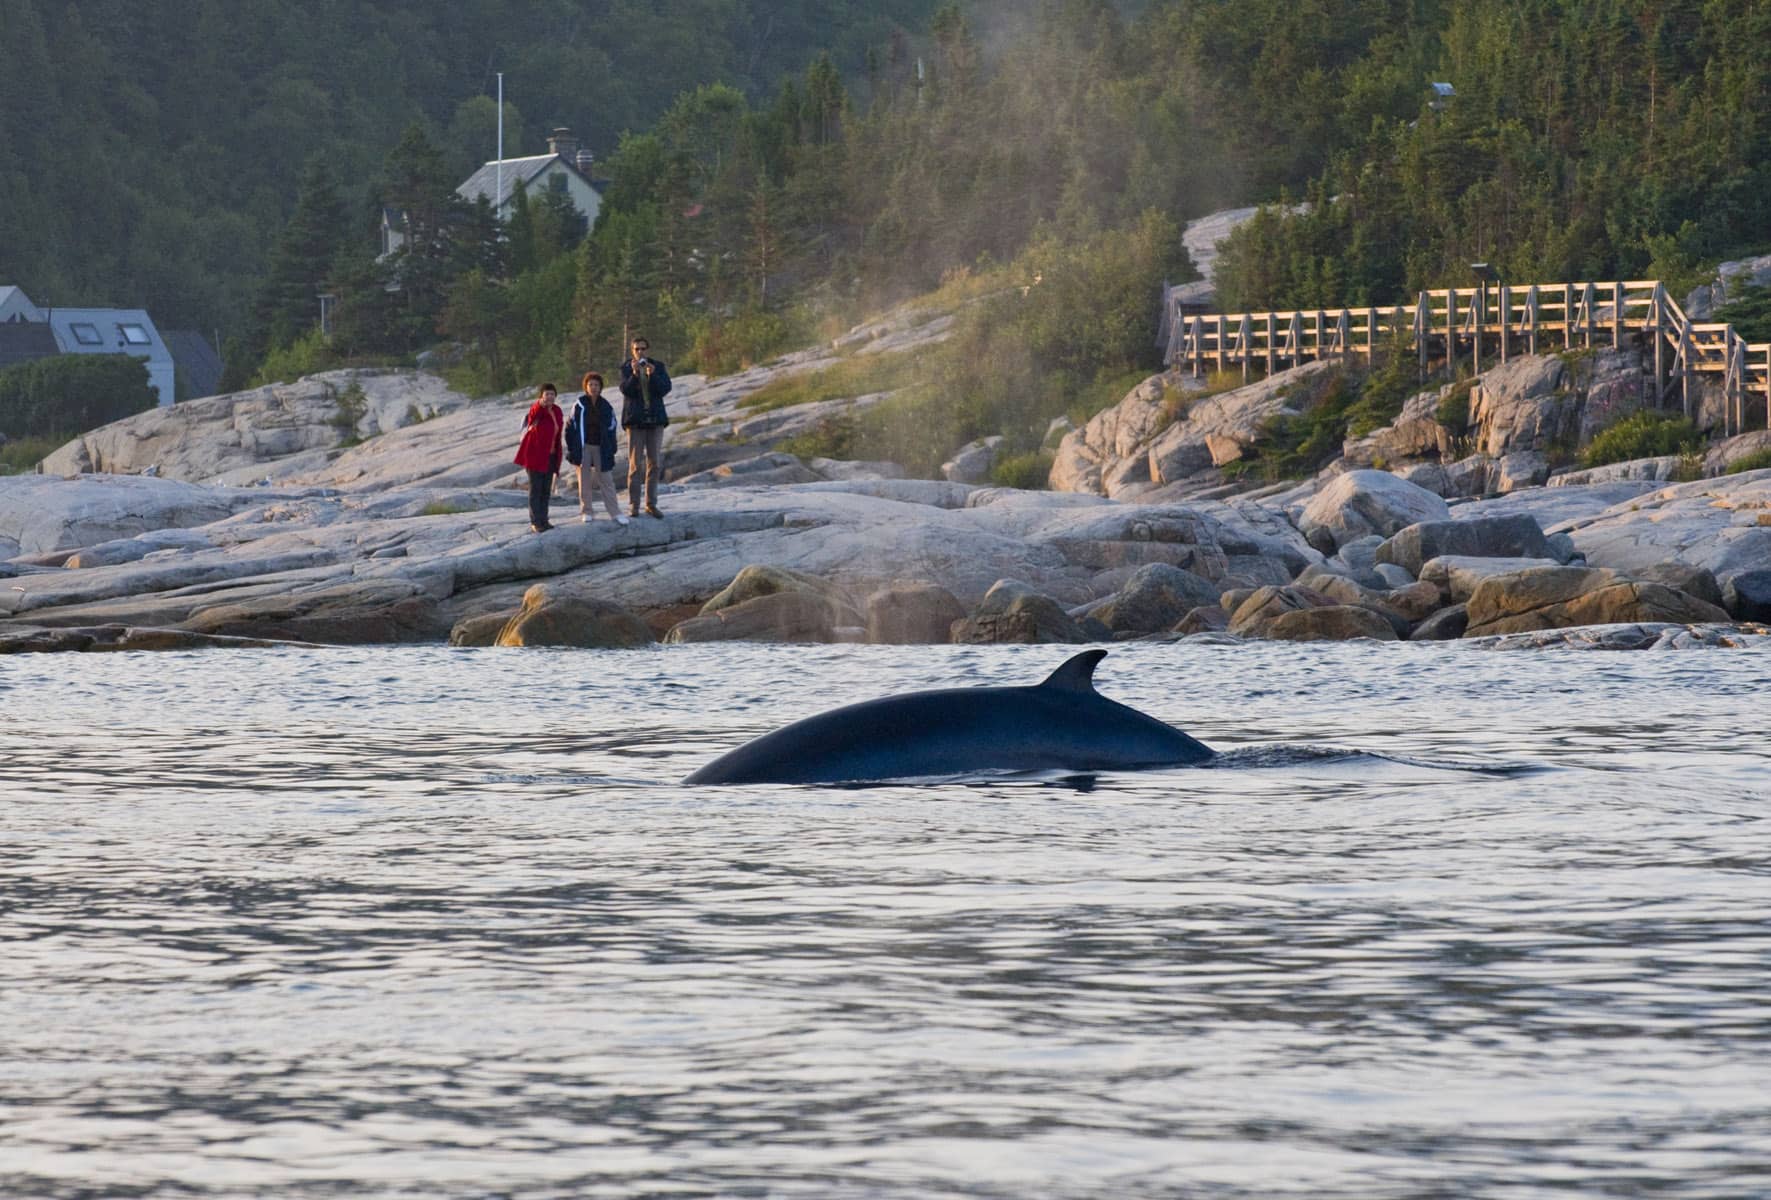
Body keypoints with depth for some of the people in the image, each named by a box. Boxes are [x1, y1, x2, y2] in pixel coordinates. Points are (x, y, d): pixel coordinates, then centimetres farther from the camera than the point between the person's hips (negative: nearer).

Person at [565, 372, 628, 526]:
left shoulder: (606, 407, 3)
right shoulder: (579, 405, -3)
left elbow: (611, 430, 7)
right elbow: (571, 426, -1)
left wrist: (611, 450, 3)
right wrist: (571, 448, -5)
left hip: (600, 448, 1)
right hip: (583, 447, -1)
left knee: (606, 480, 0)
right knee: (584, 480, 3)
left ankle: (615, 513, 0)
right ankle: (585, 512, 12)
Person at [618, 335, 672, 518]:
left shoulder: (658, 367, 6)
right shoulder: (627, 368, 1)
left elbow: (665, 389, -5)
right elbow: (625, 389, -12)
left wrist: (653, 376, -21)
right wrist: (634, 374, -28)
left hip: (655, 419, 3)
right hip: (635, 420, -3)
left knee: (655, 464, 5)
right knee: (634, 464, -4)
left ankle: (651, 504, 11)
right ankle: (633, 505, -1)